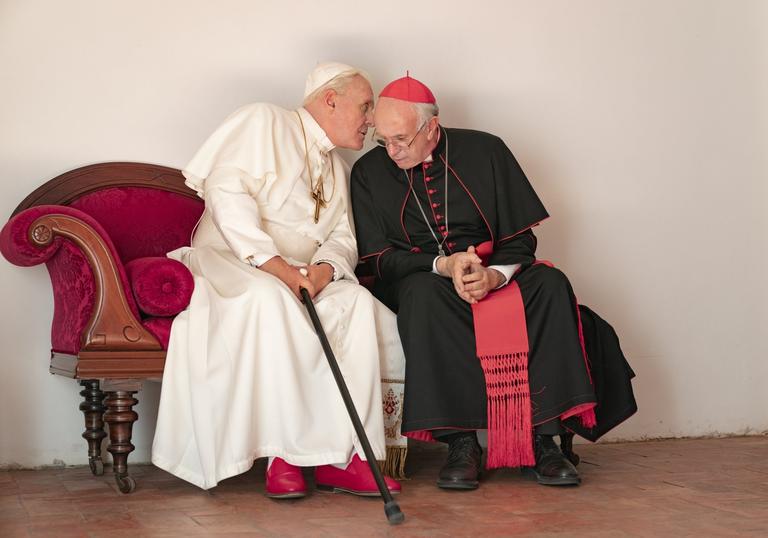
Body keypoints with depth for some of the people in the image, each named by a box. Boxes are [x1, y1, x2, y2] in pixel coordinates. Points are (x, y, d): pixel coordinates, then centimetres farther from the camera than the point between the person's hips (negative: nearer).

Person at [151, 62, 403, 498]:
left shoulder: (338, 169, 23)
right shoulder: (265, 122, -1)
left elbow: (342, 238, 13)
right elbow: (225, 188, -16)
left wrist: (325, 269, -13)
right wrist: (274, 264, -24)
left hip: (300, 275, 6)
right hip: (231, 260, -6)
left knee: (359, 303, -24)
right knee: (270, 300, -39)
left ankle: (341, 456, -27)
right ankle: (283, 453, -32)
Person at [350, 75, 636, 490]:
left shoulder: (484, 151, 1)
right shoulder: (369, 172, 2)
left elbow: (521, 238, 0)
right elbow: (381, 258, -3)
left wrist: (493, 275, -22)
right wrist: (443, 265, -20)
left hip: (496, 274, 1)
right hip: (421, 280, -1)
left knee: (551, 285, -28)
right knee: (424, 296, -36)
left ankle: (542, 437, -28)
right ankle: (459, 441, -34)